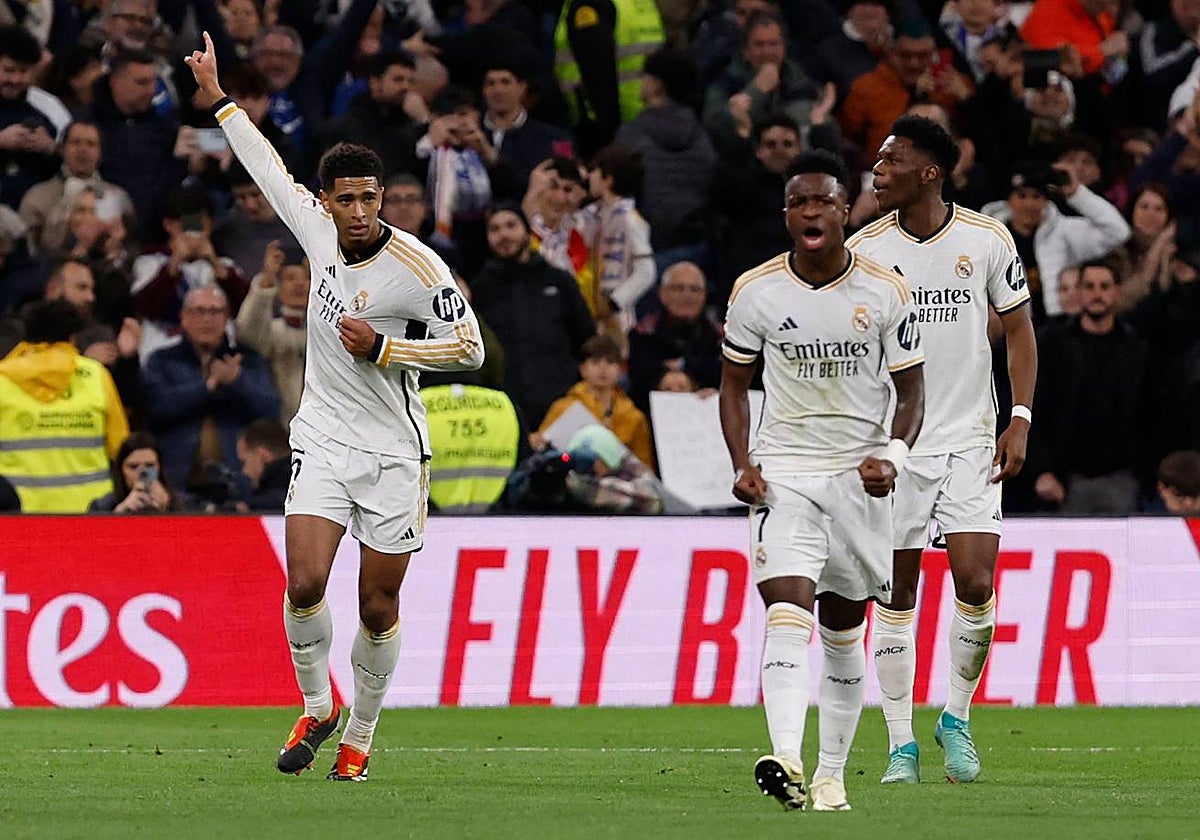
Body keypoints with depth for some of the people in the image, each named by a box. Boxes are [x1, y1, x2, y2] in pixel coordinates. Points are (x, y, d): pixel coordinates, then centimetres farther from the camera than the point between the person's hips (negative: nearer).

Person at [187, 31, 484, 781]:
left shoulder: (416, 266, -14)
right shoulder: (319, 230, -1)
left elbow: (470, 348, -10)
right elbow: (271, 170, 16)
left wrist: (382, 348, -17)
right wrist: (218, 99, 24)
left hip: (394, 455, -3)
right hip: (323, 441, 3)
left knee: (379, 607, 1)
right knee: (306, 583, -13)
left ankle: (361, 734, 21)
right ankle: (317, 707, 10)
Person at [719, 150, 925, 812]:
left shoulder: (886, 292, -4)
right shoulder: (755, 292, -2)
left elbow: (911, 390, 3)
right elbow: (733, 383, 9)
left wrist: (893, 456, -15)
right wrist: (742, 464, -5)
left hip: (858, 475, 1)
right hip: (781, 471, -1)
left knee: (844, 627, 9)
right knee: (786, 608, -20)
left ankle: (831, 772, 21)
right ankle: (786, 761, -35)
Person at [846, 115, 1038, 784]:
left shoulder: (987, 240, -3)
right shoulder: (864, 251, -2)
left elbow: (1019, 329, 7)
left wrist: (1020, 421, -1)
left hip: (971, 441, 0)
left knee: (975, 585, -10)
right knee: (897, 595, 0)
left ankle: (958, 719, 12)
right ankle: (902, 746, 8)